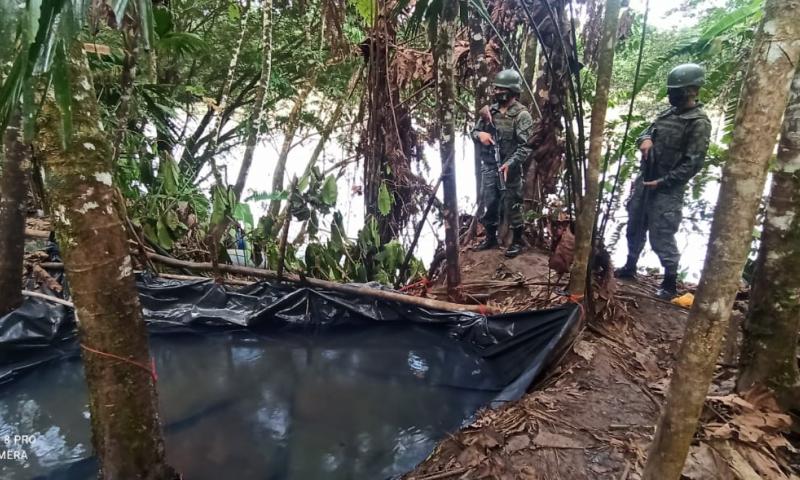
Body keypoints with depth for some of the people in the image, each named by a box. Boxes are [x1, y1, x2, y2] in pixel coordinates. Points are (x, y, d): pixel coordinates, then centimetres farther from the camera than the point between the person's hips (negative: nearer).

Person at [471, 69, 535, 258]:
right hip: (488, 167, 6)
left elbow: (526, 146, -17)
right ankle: (491, 237, 29)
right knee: (488, 203, 13)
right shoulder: (490, 110, 9)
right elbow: (474, 130, 16)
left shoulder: (522, 115, -11)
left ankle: (518, 241, 16)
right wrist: (480, 134, -9)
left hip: (509, 168, -6)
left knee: (512, 205, 2)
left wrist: (510, 163, -28)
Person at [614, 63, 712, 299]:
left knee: (661, 237, -3)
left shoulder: (699, 123, -13)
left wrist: (662, 182, -19)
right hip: (644, 180, 8)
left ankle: (670, 282, 12)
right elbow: (646, 132, 17)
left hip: (667, 189, -8)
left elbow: (693, 164, -17)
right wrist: (644, 139, -8)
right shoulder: (668, 113, 9)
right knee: (635, 228, 17)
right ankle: (630, 267, 35)